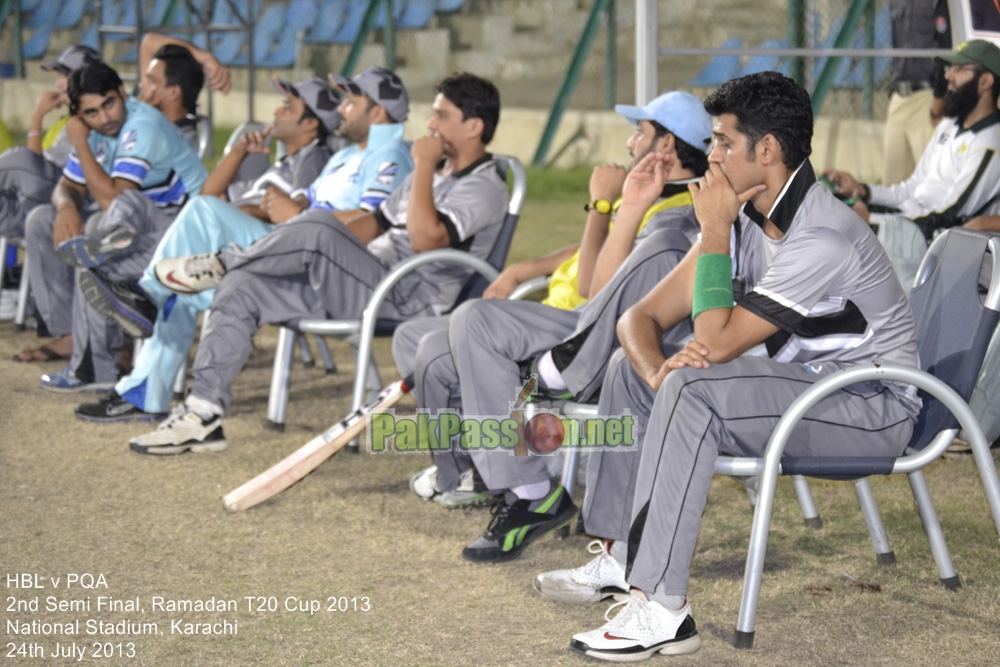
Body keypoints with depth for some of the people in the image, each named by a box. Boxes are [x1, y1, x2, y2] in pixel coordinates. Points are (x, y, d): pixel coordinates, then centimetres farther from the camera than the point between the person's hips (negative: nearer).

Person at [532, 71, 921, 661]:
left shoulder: (822, 237, -26)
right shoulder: (746, 219, 3)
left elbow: (716, 343, -28)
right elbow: (641, 318, 2)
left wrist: (714, 230, -20)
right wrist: (657, 370, -21)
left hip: (873, 407, -10)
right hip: (806, 386, 10)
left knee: (694, 387, -31)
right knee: (631, 367, 8)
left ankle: (663, 609, -32)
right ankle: (622, 558, 12)